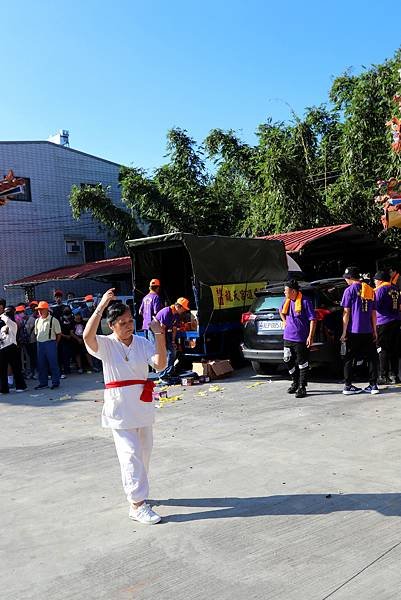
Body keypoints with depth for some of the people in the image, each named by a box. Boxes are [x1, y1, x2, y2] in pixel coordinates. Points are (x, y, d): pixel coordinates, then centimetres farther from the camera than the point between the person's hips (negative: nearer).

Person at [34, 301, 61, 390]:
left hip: (50, 343, -6)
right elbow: (36, 333, 20)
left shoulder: (53, 320, -6)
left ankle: (55, 382, 7)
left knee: (53, 363, -2)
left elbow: (58, 334, -3)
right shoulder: (37, 321, 12)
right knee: (41, 364, 10)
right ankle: (43, 382, 20)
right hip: (40, 343, 6)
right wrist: (39, 341, 10)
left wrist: (55, 343, -4)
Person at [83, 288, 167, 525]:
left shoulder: (143, 343, -1)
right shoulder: (106, 345, -9)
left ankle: (136, 491, 37)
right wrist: (101, 306, -34)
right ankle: (137, 504, 0)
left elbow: (160, 364, -15)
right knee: (131, 455, -7)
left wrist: (159, 335, -25)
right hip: (120, 409, -4)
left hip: (143, 406, 5)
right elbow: (88, 336, -32)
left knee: (144, 452, 17)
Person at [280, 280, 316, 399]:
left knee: (302, 363, 1)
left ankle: (302, 387, 9)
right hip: (288, 337, 7)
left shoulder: (305, 301, -13)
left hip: (301, 338, -7)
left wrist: (310, 336, -18)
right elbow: (281, 311, 30)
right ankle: (295, 383, 31)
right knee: (288, 361, 13)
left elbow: (313, 320, -13)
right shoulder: (287, 301, 7)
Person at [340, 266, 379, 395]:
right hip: (368, 331, 4)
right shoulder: (370, 290, 10)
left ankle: (348, 386, 5)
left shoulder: (350, 290, -5)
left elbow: (346, 313, -7)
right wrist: (374, 331, 15)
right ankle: (373, 385, 11)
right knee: (372, 357, 12)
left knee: (349, 358, 5)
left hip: (353, 331, -4)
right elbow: (373, 312, 11)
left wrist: (344, 332, -4)